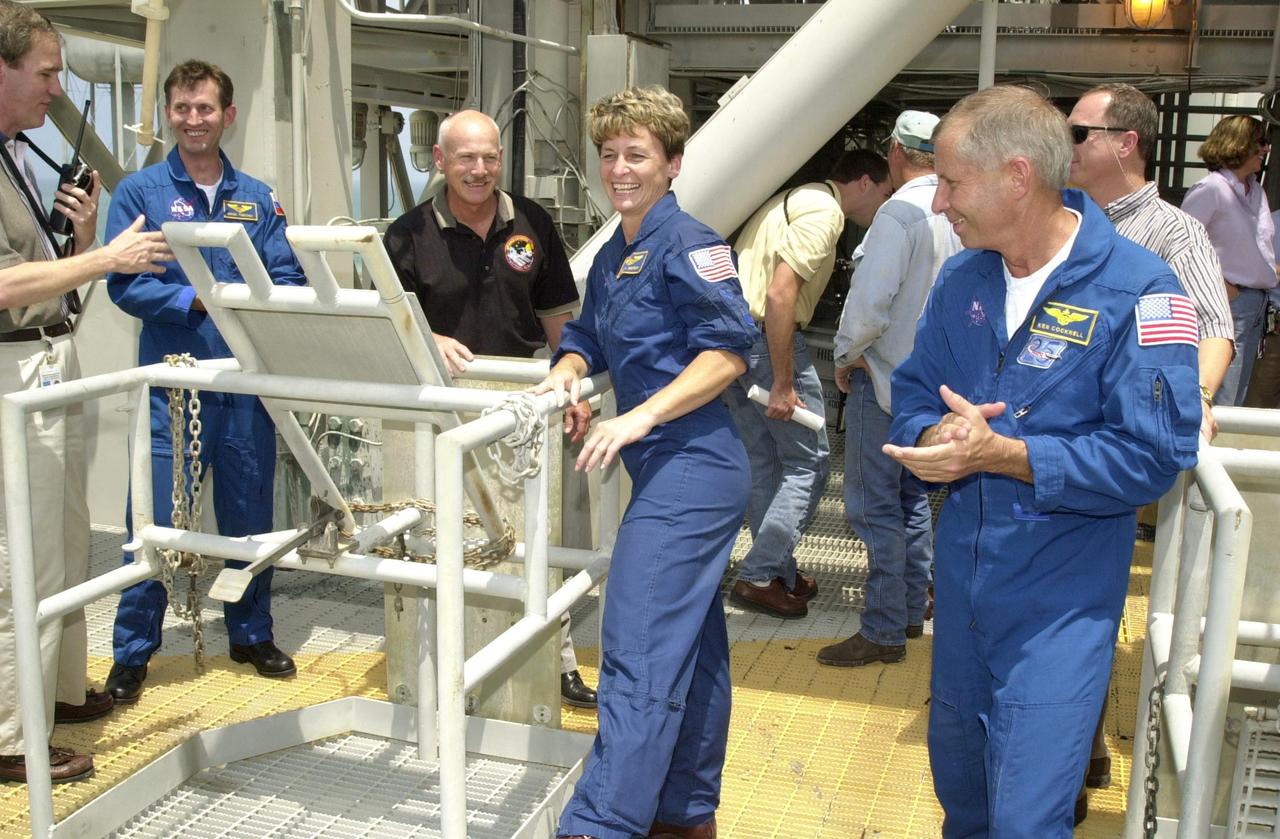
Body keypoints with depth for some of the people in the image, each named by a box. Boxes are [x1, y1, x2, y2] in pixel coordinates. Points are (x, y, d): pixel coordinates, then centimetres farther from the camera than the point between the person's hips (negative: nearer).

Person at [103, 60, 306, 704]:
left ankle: (252, 634, 29)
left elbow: (288, 280, 5)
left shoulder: (257, 199, 10)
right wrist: (197, 301, -20)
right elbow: (125, 284, -7)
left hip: (247, 383, 3)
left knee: (249, 517, 13)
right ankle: (131, 654, 15)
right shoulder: (141, 192, 1)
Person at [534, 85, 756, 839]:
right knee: (693, 649, 17)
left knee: (640, 651, -13)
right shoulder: (611, 258, 18)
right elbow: (588, 339, 24)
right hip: (671, 472, 10)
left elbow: (729, 350, -18)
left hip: (691, 471, -10)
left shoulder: (689, 245, -10)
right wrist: (567, 374, 1)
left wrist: (640, 416, -24)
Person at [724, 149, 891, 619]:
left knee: (763, 462, 15)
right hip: (769, 339, -10)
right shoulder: (824, 211, -11)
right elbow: (780, 294, -22)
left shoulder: (797, 200, 20)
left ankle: (779, 572, 24)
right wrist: (783, 384, -21)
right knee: (808, 462, 0)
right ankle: (759, 576, 1)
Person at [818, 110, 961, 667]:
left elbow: (870, 301, -24)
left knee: (875, 506, -3)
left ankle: (883, 632, 2)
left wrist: (846, 355, -8)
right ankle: (913, 610, 29)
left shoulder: (900, 212, -19)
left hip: (884, 376, -9)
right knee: (912, 496, 19)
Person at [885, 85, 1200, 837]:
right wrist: (933, 435, -13)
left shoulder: (1138, 289, -18)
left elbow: (1155, 456, -22)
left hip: (1059, 603, -6)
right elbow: (915, 390, 10)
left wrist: (1000, 453, -26)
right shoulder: (963, 280, 2)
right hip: (962, 581, 6)